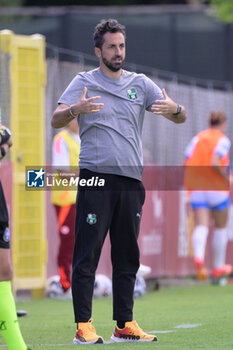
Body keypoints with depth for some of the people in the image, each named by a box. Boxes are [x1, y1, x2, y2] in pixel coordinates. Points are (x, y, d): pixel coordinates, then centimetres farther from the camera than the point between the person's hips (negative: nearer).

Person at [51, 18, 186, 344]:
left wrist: (174, 108, -14)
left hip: (131, 181, 4)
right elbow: (56, 120, -7)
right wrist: (75, 110, -29)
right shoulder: (84, 82, 4)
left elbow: (181, 117, 10)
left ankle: (125, 324, 13)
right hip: (95, 179, -4)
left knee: (127, 257, 7)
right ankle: (83, 327, -7)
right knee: (87, 256, -7)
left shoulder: (141, 84, 13)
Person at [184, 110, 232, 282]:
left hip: (197, 189, 4)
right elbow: (214, 162, -20)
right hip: (217, 188, -4)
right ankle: (218, 267, 19)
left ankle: (199, 256, -36)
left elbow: (186, 163, 2)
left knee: (201, 227, -7)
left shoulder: (197, 138, 11)